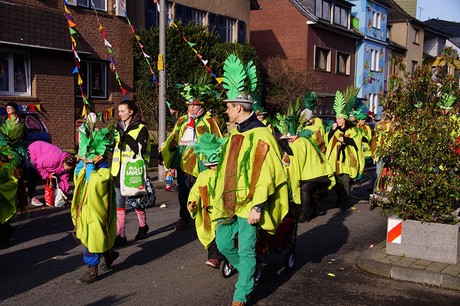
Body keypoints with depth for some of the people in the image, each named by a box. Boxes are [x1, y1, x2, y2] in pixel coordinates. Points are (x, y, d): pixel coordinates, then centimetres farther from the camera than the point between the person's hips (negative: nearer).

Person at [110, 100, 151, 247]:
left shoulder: (141, 128, -5)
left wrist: (125, 136, -20)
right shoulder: (118, 127, 14)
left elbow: (140, 149, -16)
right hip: (119, 170, 5)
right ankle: (120, 235, 5)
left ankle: (143, 225, 32)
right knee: (119, 202, 2)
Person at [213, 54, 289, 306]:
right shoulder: (234, 133, 11)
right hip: (229, 202, 8)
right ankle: (248, 272, 39)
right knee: (223, 243, 14)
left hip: (248, 204, -8)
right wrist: (220, 198, 19)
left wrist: (257, 207, -20)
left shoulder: (260, 135, -15)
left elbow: (265, 176, -18)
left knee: (246, 250, 2)